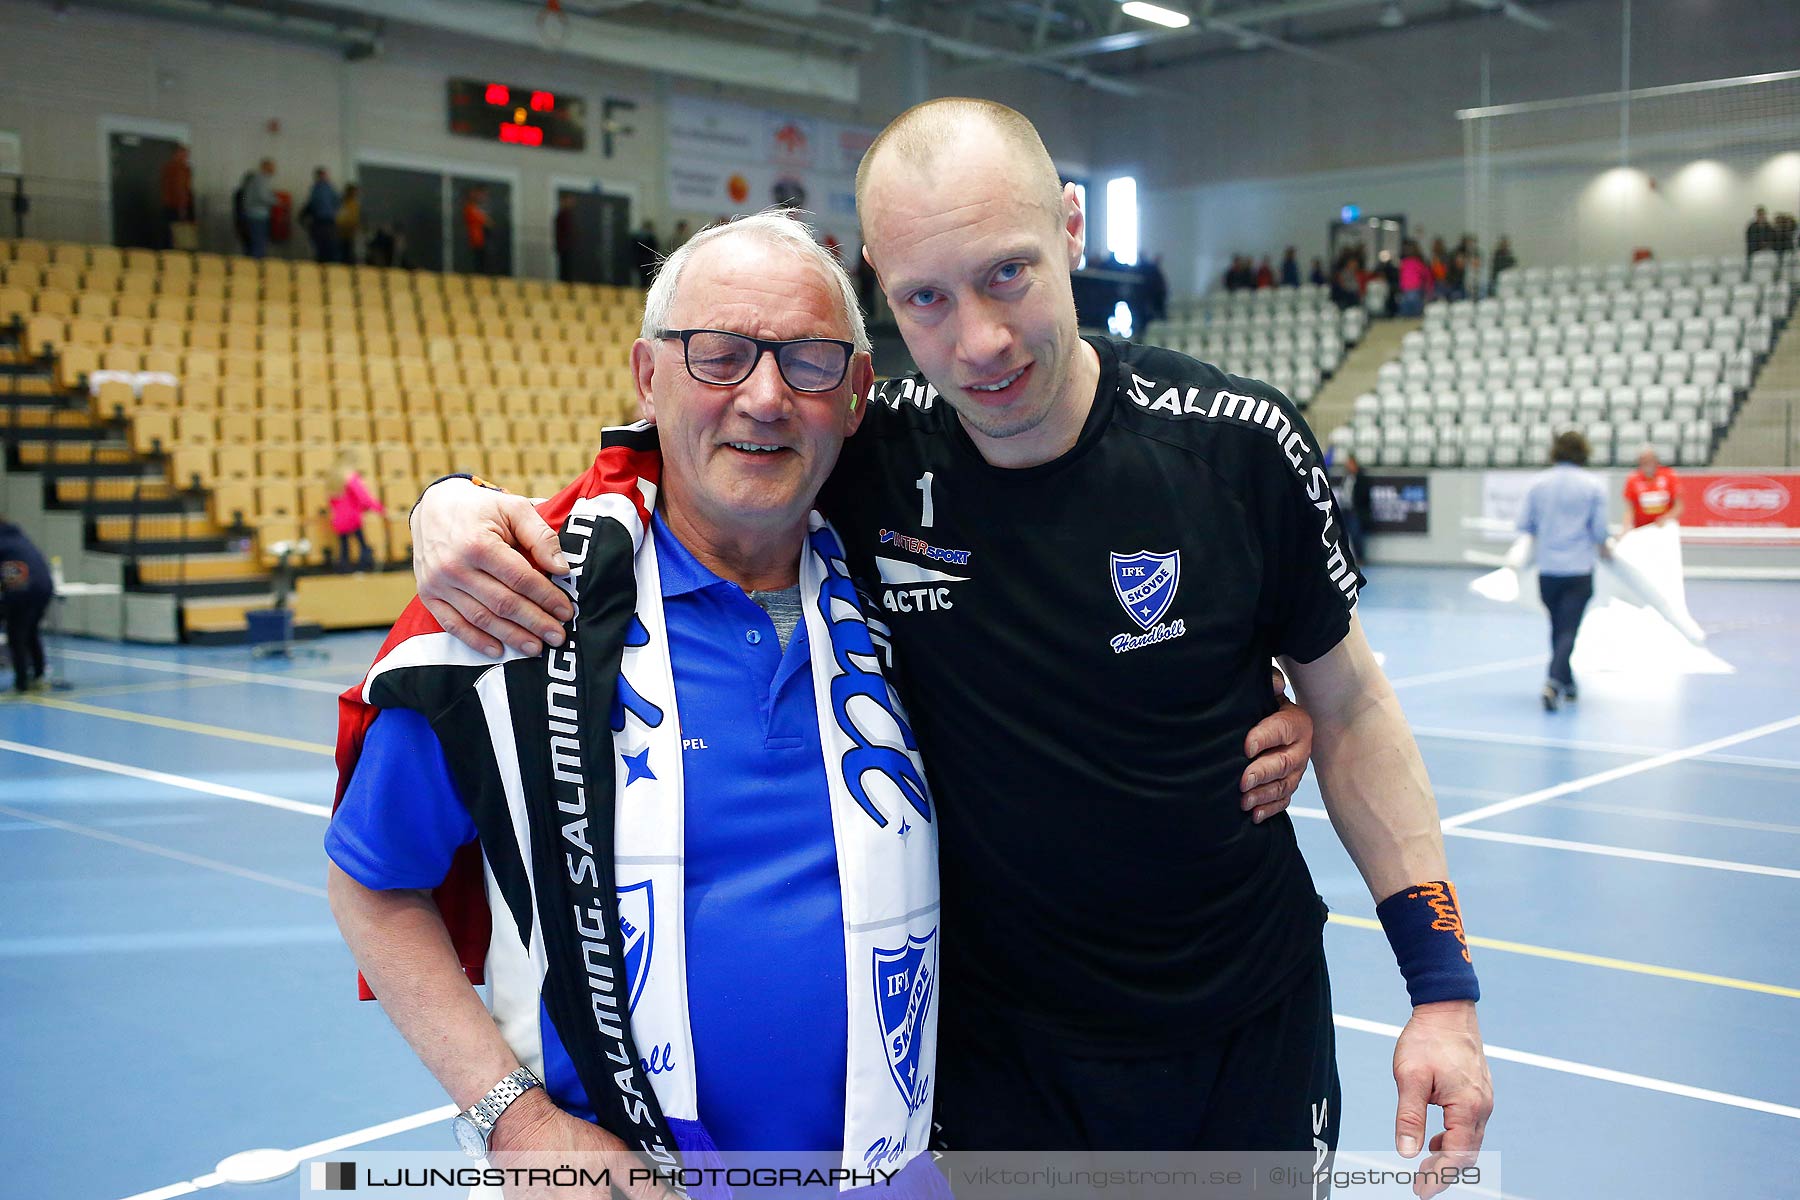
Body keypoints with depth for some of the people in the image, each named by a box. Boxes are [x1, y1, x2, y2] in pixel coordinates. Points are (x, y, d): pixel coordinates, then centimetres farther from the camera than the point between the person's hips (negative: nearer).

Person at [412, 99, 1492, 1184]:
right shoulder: (864, 453, -16)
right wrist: (459, 503, -22)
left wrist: (1444, 985, -3)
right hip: (993, 1046, 0)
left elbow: (1350, 707, -3)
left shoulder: (1240, 444, -16)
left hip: (1253, 1032, 1)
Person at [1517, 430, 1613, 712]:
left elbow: (1524, 524, 2)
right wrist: (1605, 548, 17)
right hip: (1579, 569, -3)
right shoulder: (1593, 485, -6)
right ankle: (1554, 682, -23)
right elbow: (1600, 530, -4)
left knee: (1558, 627, 18)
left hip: (1547, 569, 3)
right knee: (1569, 629, -4)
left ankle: (1566, 682, 28)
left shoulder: (1538, 483, 0)